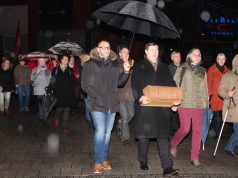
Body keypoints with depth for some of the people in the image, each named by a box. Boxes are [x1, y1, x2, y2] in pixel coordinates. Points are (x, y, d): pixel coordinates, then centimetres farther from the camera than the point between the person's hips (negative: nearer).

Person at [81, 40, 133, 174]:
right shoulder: (91, 64, -1)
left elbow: (120, 83, 11)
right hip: (97, 104, -4)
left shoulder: (115, 64, 12)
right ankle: (98, 162, 0)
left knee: (108, 132, 10)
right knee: (100, 131, -11)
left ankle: (105, 159, 23)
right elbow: (85, 85, -4)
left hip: (112, 104, 5)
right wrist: (97, 97, -12)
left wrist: (126, 72, -5)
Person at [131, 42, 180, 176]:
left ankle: (167, 167, -1)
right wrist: (140, 97, -24)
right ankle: (143, 161, 26)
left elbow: (171, 85, 14)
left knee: (163, 136, 0)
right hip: (145, 105, -3)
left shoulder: (164, 68, 17)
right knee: (144, 135, 6)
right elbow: (135, 84, -6)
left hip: (162, 106, 3)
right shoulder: (140, 67, 5)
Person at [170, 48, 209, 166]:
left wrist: (206, 102, 9)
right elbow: (174, 85, 4)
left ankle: (195, 156, 11)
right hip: (184, 103, -3)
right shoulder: (182, 69, 5)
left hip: (198, 104, 3)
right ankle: (173, 145, 22)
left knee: (198, 130, 1)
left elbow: (205, 88, 15)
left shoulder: (202, 71, 14)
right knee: (185, 129, -6)